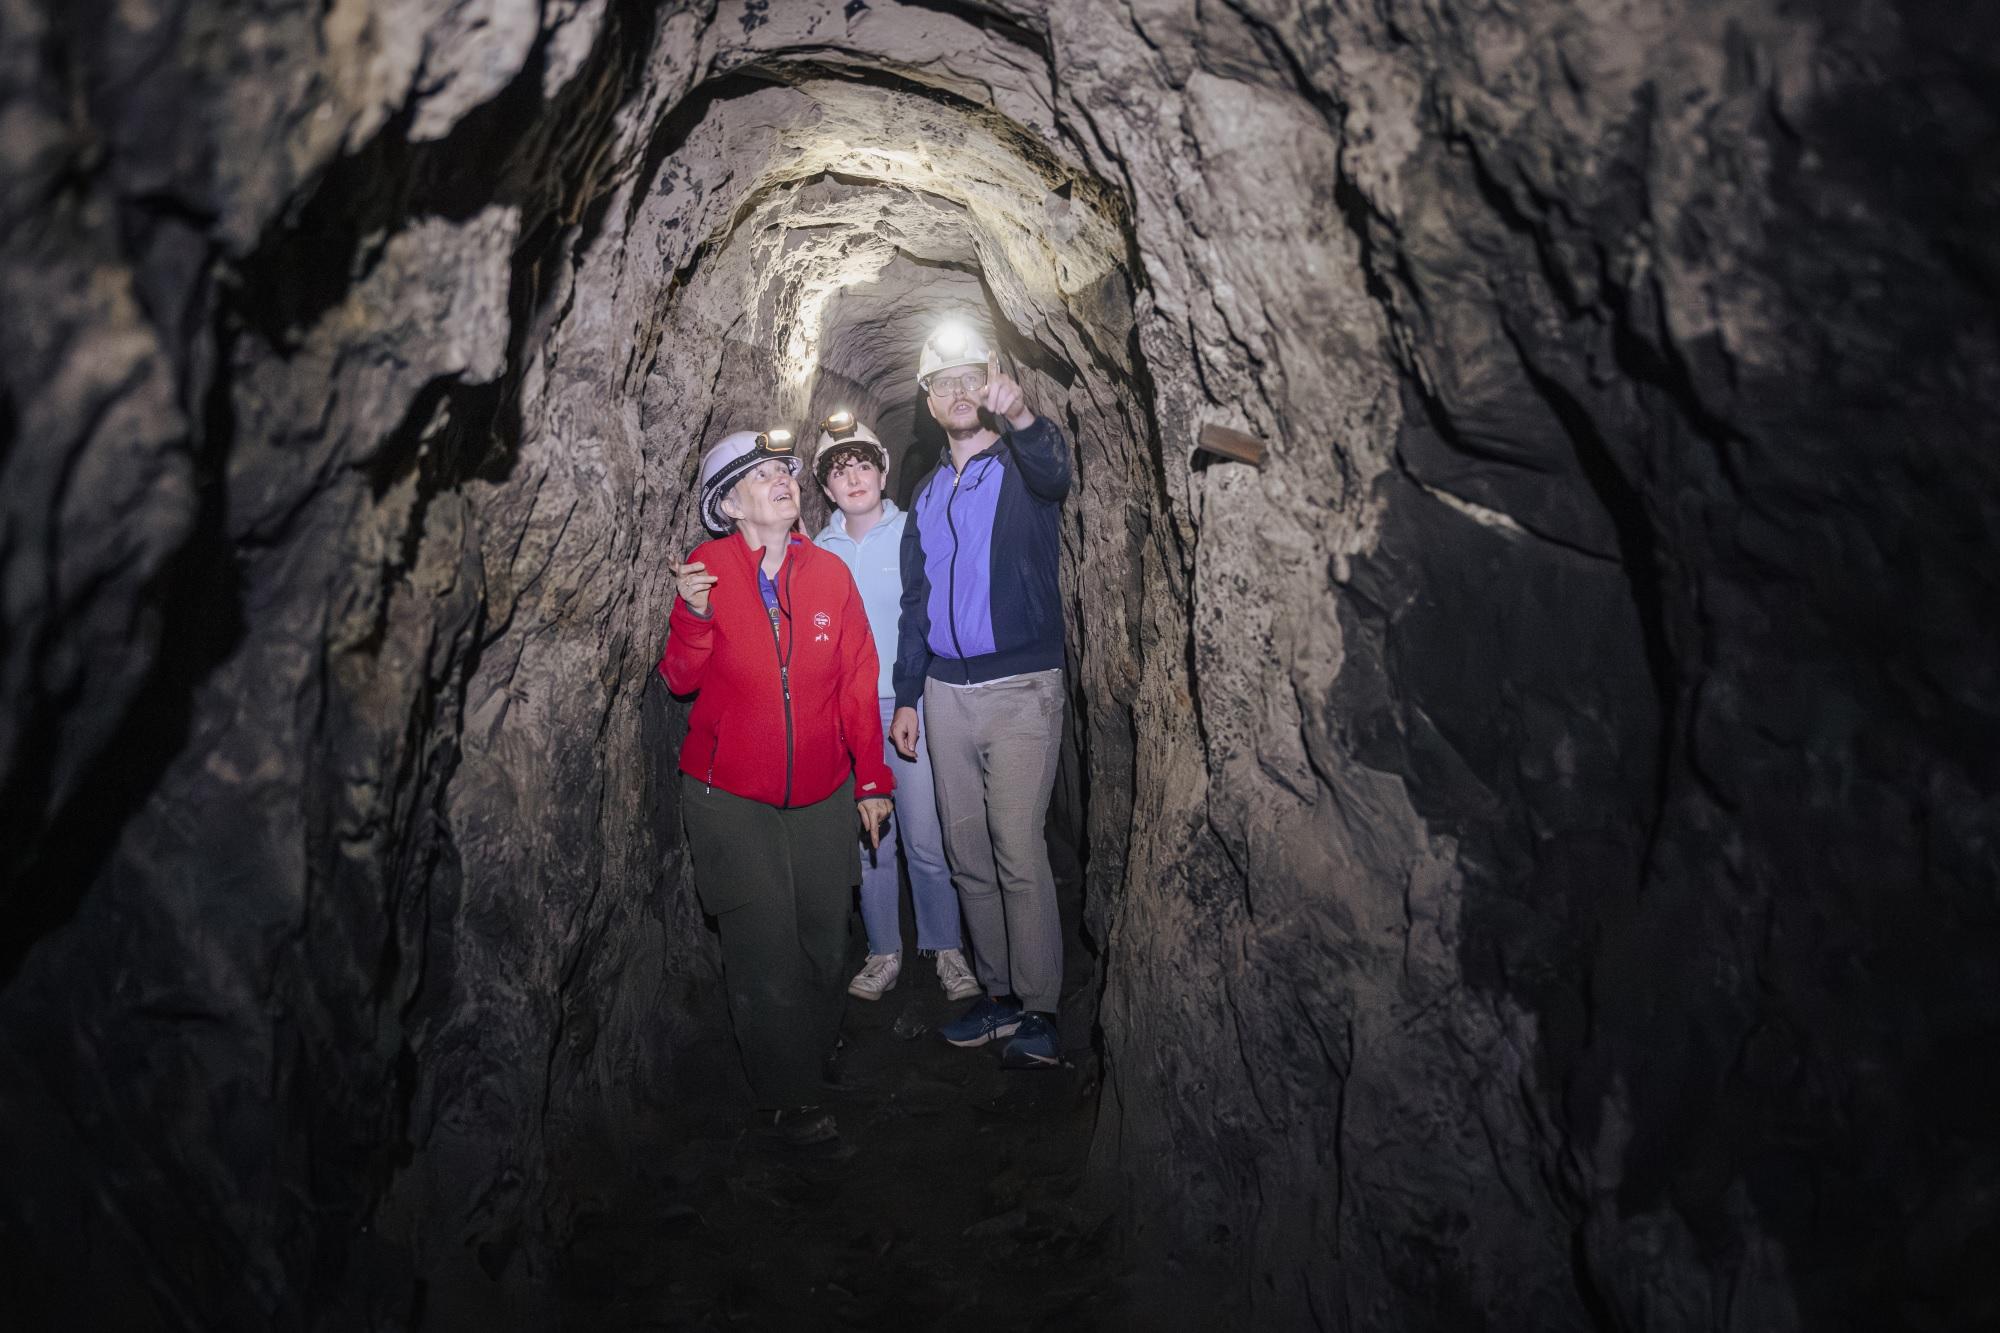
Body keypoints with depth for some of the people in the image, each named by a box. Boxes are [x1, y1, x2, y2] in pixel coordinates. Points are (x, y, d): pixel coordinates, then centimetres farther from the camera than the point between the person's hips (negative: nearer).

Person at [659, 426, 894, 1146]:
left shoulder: (830, 573, 1)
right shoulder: (706, 571, -5)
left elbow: (858, 682, 4)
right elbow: (681, 680, -2)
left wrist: (872, 779, 5)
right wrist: (694, 617, -22)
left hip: (821, 794, 3)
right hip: (732, 796, -2)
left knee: (824, 938, 12)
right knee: (765, 950, -2)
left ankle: (819, 1053, 38)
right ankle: (786, 1098, 16)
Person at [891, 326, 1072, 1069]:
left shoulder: (1024, 468, 0)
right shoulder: (928, 495, 16)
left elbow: (1055, 471, -27)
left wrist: (1020, 419, -48)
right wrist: (906, 697, 14)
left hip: (1020, 689, -6)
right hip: (945, 693, 6)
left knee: (1019, 853, -8)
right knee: (968, 856, 9)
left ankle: (1040, 1013, 3)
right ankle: (1000, 996, 21)